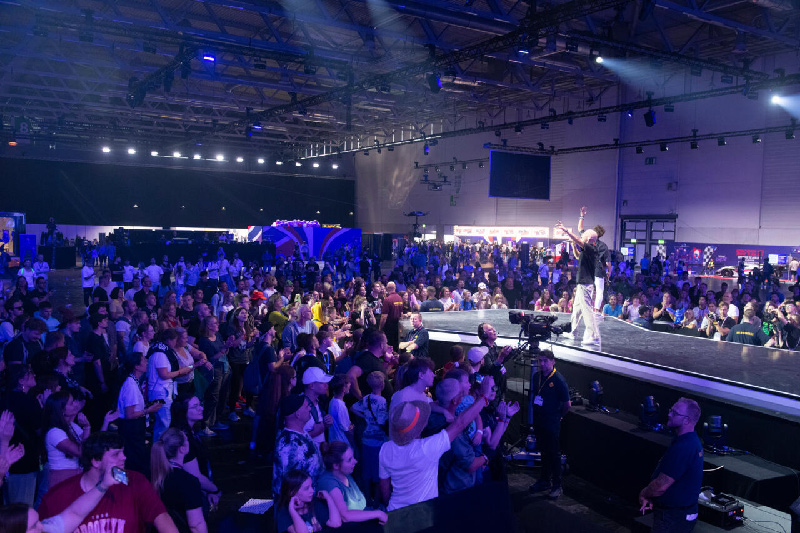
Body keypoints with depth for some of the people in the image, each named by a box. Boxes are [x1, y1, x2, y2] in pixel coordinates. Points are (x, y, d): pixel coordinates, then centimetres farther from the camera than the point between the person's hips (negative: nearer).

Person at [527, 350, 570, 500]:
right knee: (543, 450, 17)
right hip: (538, 420, 6)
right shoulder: (536, 376, 2)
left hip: (552, 422, -6)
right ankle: (544, 480, 30)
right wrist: (535, 411, 12)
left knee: (553, 453, 2)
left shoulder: (558, 380, -16)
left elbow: (567, 404, -10)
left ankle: (557, 486, 13)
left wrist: (558, 416, 2)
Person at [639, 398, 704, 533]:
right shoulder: (692, 441, 8)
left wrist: (643, 494, -7)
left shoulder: (682, 448, -28)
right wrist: (650, 496, 6)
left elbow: (661, 486, -26)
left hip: (672, 518, -10)